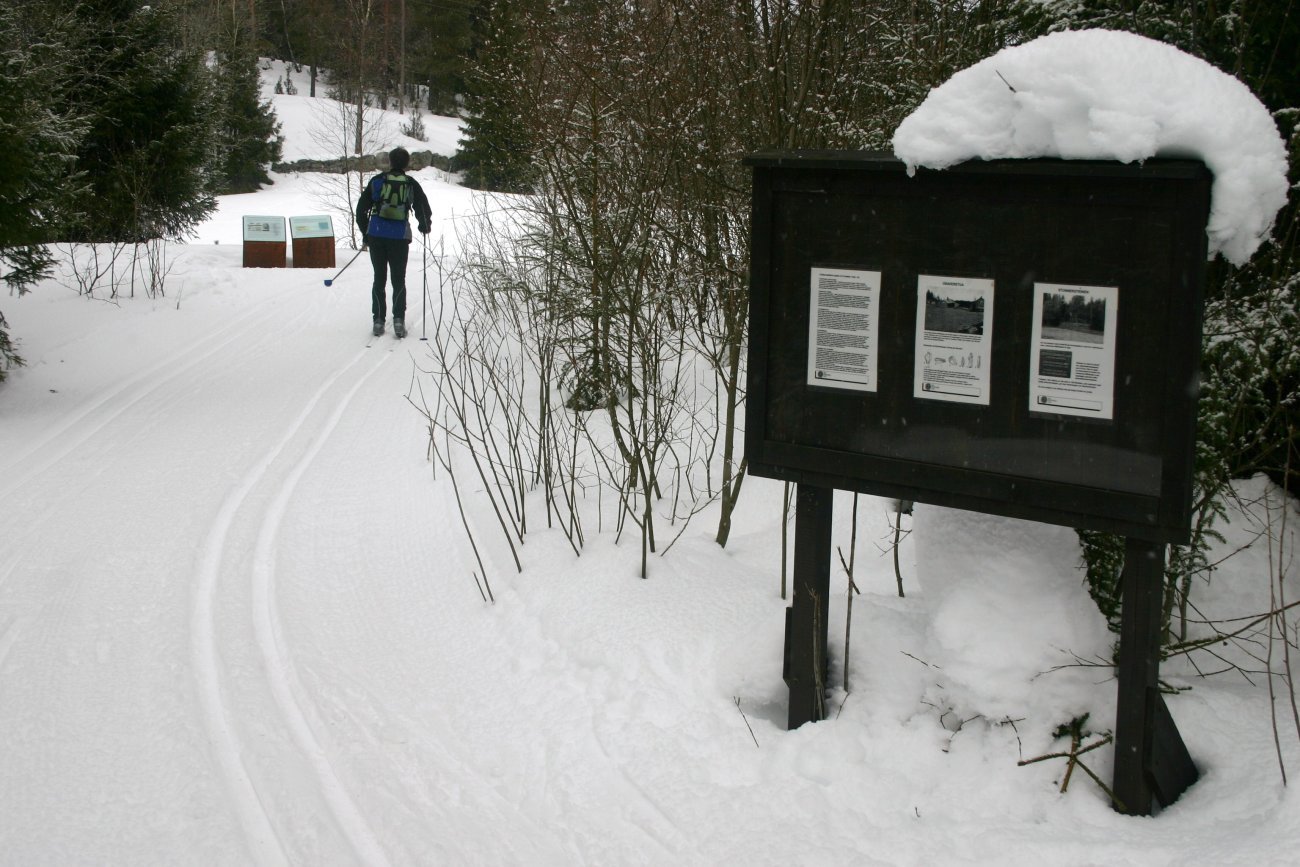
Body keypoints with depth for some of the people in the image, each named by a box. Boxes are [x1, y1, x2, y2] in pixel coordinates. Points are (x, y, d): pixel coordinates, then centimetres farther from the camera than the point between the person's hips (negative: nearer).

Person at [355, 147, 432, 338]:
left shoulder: (377, 181, 2)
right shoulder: (412, 184, 2)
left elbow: (361, 209, 5)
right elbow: (424, 210, 6)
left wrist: (365, 233, 16)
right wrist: (424, 227, 27)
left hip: (376, 236, 1)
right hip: (400, 238, -1)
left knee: (379, 279, 10)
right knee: (398, 280, 8)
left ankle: (378, 321, 7)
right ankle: (398, 320, -3)